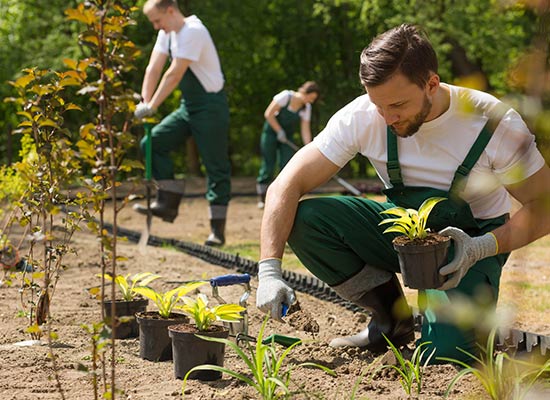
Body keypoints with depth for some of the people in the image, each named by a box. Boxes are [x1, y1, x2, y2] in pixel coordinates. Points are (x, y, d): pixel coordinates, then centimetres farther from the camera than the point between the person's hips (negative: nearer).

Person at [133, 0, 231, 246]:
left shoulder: (192, 32, -19)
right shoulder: (167, 33, 8)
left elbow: (174, 74, -24)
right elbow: (154, 68, 3)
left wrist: (152, 107, -23)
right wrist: (144, 102, -7)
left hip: (210, 106, -9)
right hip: (188, 106, 9)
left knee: (216, 166, -5)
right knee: (152, 143, -3)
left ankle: (217, 229, -1)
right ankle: (168, 203, 1)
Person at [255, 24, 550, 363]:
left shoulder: (496, 125, -24)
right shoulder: (362, 118, -20)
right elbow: (286, 186, -20)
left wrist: (484, 248, -32)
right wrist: (270, 271, -32)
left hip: (468, 244, -3)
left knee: (444, 353, -28)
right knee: (304, 220, -22)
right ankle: (393, 322, -3)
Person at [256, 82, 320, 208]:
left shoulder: (306, 107, -5)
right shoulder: (285, 96, -20)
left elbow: (305, 130, -6)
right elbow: (268, 114, -16)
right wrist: (279, 131, -16)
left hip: (287, 137, 5)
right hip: (271, 132, -4)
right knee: (268, 166, -5)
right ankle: (261, 199, 6)